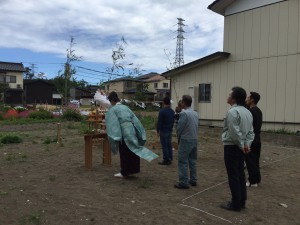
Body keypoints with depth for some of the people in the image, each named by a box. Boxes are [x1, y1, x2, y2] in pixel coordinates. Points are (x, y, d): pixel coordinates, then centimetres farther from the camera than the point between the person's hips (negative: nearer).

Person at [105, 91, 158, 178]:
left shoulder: (112, 110, -3)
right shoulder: (125, 107, 15)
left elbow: (112, 124, -14)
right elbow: (135, 120, 14)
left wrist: (114, 137, -17)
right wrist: (140, 133, 17)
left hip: (123, 132, -6)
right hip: (132, 130, 6)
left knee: (124, 153, 5)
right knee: (133, 150, 16)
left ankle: (124, 172, 16)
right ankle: (134, 169, 27)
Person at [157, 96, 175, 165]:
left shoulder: (162, 111, -16)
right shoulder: (172, 111, 6)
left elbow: (159, 122, -15)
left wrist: (158, 131, -8)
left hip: (163, 131, -7)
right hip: (170, 131, 7)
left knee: (164, 146, -1)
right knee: (169, 145, 12)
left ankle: (166, 160, 4)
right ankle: (170, 159, 18)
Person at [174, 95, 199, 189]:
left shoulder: (184, 113, -17)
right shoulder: (195, 113, 7)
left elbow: (179, 127, -14)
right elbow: (196, 125, 12)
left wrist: (178, 135, 5)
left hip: (186, 140, -8)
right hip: (195, 139, 8)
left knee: (183, 162, -1)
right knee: (193, 160, 16)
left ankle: (184, 182, 2)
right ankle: (193, 180, 25)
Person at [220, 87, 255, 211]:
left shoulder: (232, 112, -19)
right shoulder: (247, 112, 10)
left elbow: (235, 132, -22)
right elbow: (251, 131, 9)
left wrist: (241, 145, -10)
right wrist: (247, 144, 1)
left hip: (232, 147, -9)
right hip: (241, 148, 9)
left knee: (233, 176, 0)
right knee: (240, 174, 15)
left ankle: (236, 204, 9)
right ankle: (242, 201, 25)